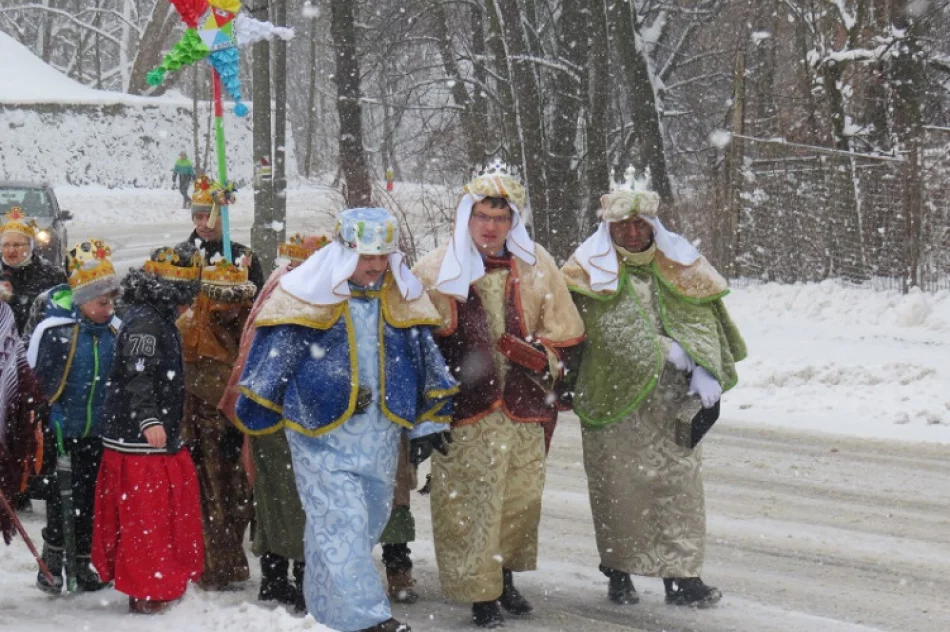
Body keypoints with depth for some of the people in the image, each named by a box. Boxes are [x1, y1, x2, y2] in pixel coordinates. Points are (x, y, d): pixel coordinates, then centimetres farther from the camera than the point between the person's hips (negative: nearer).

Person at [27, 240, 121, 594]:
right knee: (58, 500, 1)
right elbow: (34, 384, -11)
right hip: (58, 429, -4)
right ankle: (51, 563, 16)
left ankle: (83, 565, 23)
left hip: (96, 432, 4)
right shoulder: (54, 331, -17)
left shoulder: (115, 331, -2)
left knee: (89, 499, 11)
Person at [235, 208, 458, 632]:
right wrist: (257, 415, 4)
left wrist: (429, 422, 16)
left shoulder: (403, 298, 5)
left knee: (368, 523, 14)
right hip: (322, 435, -6)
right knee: (342, 525, -14)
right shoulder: (307, 296, -10)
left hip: (380, 438, 6)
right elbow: (272, 357, -1)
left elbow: (427, 362, 15)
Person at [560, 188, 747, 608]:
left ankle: (680, 576, 3)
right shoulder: (591, 271, -2)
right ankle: (619, 573, 18)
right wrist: (665, 352, -16)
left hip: (672, 401, 3)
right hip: (614, 397, -2)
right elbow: (612, 330, -12)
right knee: (618, 487, 4)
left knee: (679, 482, 0)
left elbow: (700, 318, 1)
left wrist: (705, 370, -15)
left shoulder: (679, 266, 7)